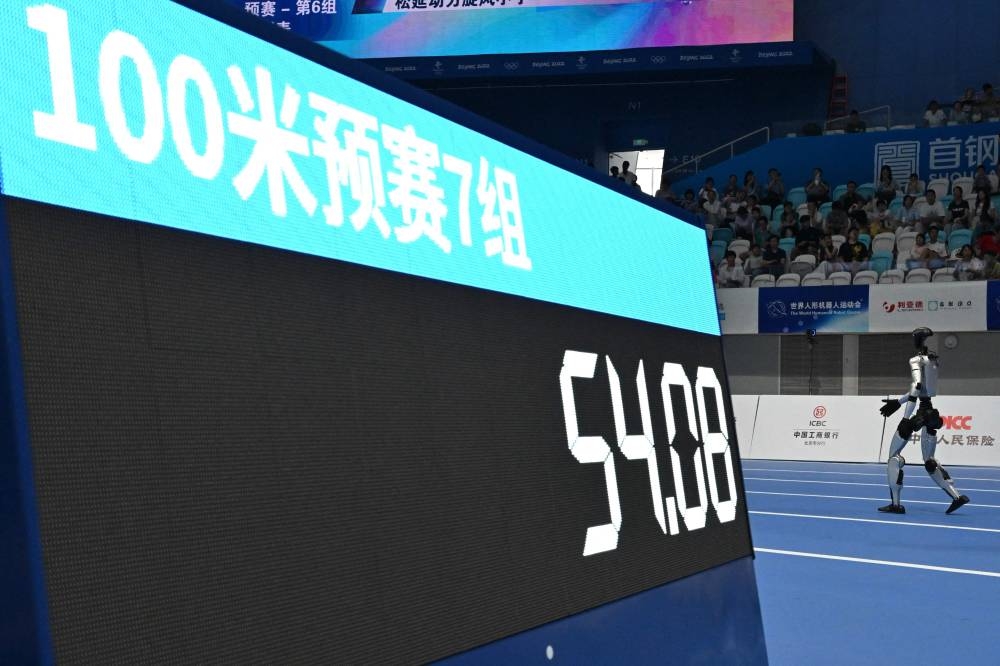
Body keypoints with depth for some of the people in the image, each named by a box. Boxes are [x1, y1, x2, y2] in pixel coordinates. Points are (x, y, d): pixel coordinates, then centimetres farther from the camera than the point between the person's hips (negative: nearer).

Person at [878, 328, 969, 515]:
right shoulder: (935, 360, 12)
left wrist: (906, 418, -22)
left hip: (921, 413, -7)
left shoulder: (916, 360, -9)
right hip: (933, 413, 7)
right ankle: (956, 496, 7)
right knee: (930, 460, 17)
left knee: (894, 455, 3)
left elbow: (916, 387, -21)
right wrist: (897, 402, 26)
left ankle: (896, 504, 2)